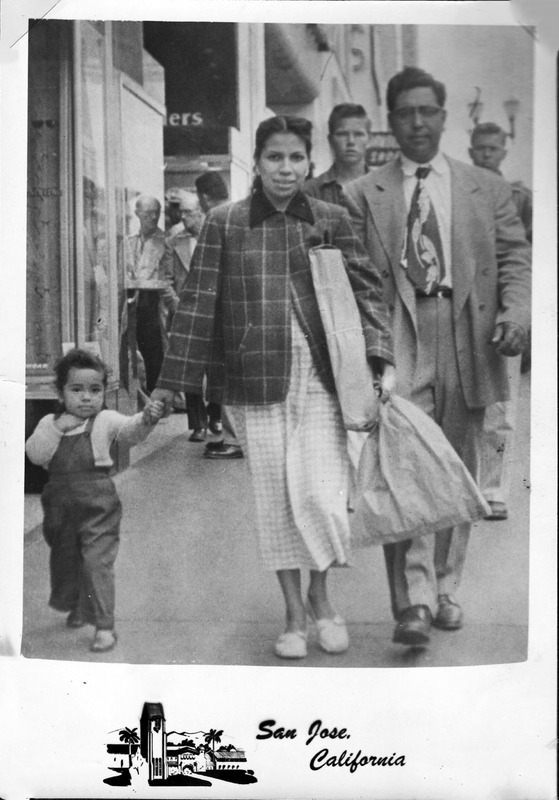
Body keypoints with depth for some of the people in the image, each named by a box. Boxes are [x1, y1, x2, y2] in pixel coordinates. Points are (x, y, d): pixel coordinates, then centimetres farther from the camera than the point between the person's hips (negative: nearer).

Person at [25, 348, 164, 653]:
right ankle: (77, 607, 44)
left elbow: (130, 430, -22)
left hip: (97, 504, -4)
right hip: (60, 504, 5)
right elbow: (34, 454, -6)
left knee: (98, 561, -10)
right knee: (64, 559, 20)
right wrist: (57, 428, -16)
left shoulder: (106, 421, -5)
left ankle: (104, 625, -3)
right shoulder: (50, 423, 6)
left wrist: (146, 418, -43)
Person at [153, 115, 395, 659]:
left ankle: (321, 596, 24)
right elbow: (197, 304, 3)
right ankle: (294, 612, 25)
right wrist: (171, 381, 2)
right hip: (255, 382, 0)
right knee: (274, 500, 7)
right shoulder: (224, 223, 3)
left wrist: (381, 359, -10)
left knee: (320, 495, -5)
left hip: (321, 379, 0)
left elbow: (366, 290, 4)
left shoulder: (331, 220, 6)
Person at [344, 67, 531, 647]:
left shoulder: (486, 188, 14)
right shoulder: (363, 195, 8)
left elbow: (514, 256, 9)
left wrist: (516, 310, -10)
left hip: (467, 343, 3)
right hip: (397, 344, -2)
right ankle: (414, 600, -6)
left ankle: (444, 589, 23)